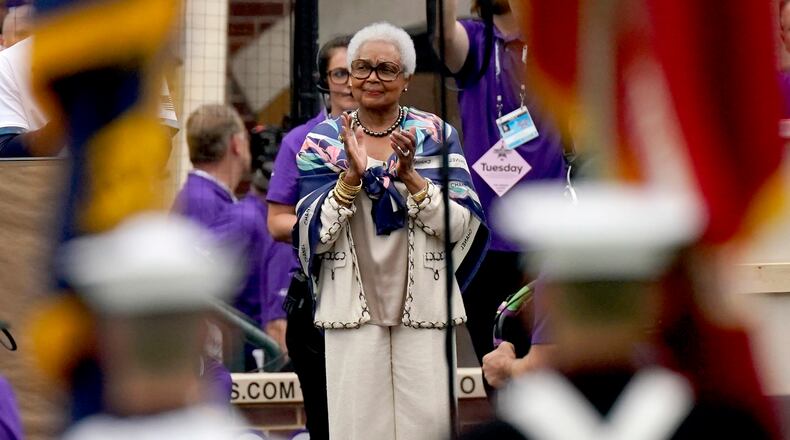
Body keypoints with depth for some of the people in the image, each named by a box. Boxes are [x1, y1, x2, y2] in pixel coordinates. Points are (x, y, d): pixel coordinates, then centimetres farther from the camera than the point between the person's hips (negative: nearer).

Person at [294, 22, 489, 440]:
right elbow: (314, 237, -3)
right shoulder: (323, 141, 5)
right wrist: (352, 176, -16)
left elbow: (461, 227, -5)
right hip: (353, 310, 0)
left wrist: (410, 177, -18)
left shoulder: (436, 135, 4)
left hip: (423, 307, 0)